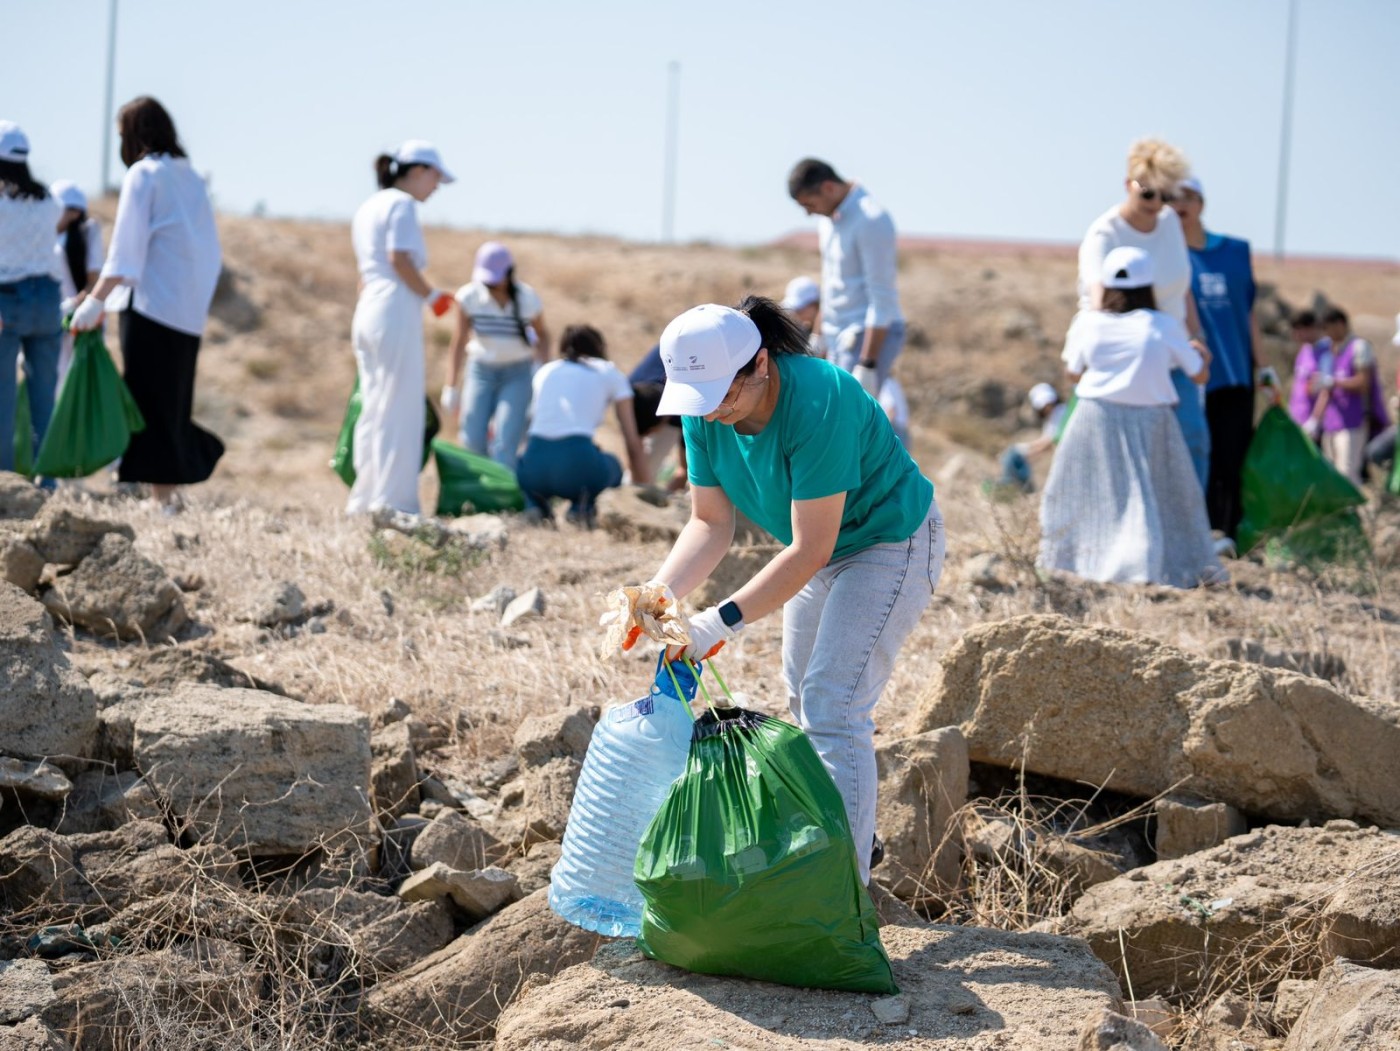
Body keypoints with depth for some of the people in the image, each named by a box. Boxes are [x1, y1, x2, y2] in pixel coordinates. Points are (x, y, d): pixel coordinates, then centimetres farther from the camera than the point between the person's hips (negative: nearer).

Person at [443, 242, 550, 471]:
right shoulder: (469, 296, -13)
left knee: (505, 442, -15)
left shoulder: (528, 299, -13)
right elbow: (460, 340, -5)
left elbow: (542, 334, 5)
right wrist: (451, 386, -5)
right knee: (472, 440, -4)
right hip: (481, 369, 1)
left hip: (518, 373, -1)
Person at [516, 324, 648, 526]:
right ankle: (582, 507, 1)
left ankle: (536, 506, 6)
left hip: (535, 466, 3)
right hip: (577, 462, -3)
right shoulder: (609, 373, 18)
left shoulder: (545, 371, 27)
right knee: (612, 466, 32)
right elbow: (633, 443, 16)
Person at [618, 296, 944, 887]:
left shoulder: (818, 405, -37)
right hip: (821, 545, 9)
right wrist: (660, 592, -28)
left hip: (890, 544, -8)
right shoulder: (705, 413, -15)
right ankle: (856, 839, 37)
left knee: (833, 706, -16)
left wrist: (724, 621, -37)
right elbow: (710, 523, -10)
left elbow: (808, 551, -35)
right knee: (803, 698, 18)